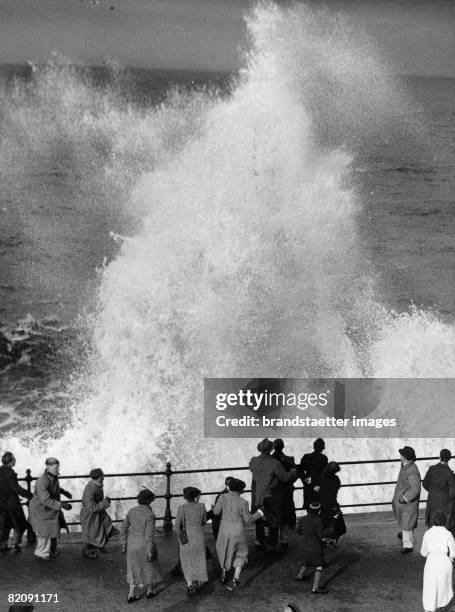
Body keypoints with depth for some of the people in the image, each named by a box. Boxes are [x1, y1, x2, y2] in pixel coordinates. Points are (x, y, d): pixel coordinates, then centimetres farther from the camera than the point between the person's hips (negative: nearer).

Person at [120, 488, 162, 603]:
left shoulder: (131, 511, -4)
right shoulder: (150, 515, -22)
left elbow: (124, 528, 2)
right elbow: (149, 535, -22)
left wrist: (124, 545, 12)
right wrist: (150, 552, -16)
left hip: (132, 543, 5)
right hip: (145, 545, -5)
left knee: (134, 568, 18)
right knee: (150, 566, 19)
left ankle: (131, 595, 18)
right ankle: (150, 591, 35)